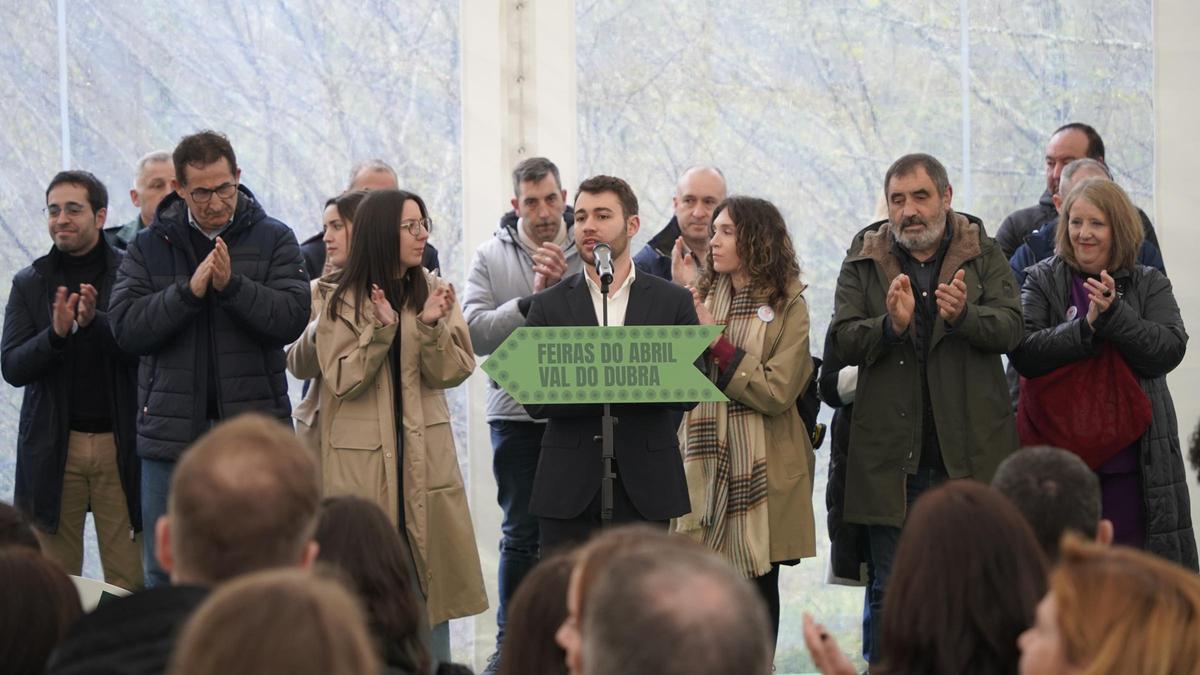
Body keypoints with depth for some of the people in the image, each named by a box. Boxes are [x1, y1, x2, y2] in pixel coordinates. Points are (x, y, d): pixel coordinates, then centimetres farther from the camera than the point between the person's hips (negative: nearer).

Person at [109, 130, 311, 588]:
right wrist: (189, 290, -17)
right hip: (172, 433, 1)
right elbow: (126, 326, -5)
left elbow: (292, 317, -8)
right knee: (165, 573, 6)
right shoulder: (149, 247, 7)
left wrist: (230, 285, -20)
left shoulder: (274, 240, 4)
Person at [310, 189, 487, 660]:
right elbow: (343, 382, -8)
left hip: (423, 456, 3)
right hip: (362, 460, -3)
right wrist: (380, 331, -21)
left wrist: (432, 327, -19)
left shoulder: (434, 291, 6)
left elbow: (452, 373, -2)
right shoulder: (340, 298, -1)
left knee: (430, 570, 4)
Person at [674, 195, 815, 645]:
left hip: (759, 469, -3)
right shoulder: (703, 298, 9)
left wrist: (717, 343, -12)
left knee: (758, 582, 2)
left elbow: (776, 392, -12)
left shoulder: (786, 306, -2)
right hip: (706, 463, 3)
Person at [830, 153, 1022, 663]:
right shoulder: (863, 262, 7)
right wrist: (890, 324, -21)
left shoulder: (984, 256, 5)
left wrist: (964, 315, -26)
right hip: (891, 455, 1)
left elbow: (1010, 328, -7)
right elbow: (843, 341, -2)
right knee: (890, 591, 5)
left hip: (969, 452, -1)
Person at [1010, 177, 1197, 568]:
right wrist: (1087, 326, -18)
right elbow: (1025, 355, -6)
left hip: (1130, 459, 1)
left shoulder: (1149, 285, 10)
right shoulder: (1043, 281, 7)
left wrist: (1113, 313, -17)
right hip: (1062, 457, -1)